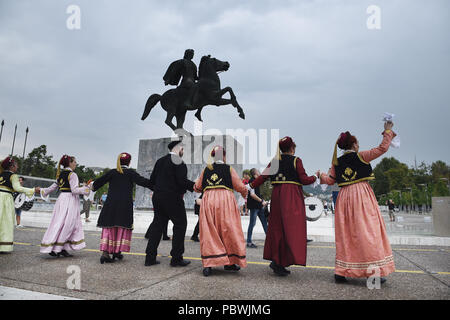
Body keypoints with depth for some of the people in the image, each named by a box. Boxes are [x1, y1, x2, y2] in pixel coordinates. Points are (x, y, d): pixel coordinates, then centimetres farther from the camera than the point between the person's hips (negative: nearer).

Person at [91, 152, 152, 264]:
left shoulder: (112, 172, 7)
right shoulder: (130, 173, -1)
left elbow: (99, 182, 9)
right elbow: (142, 181, -11)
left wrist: (93, 186, 29)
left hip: (110, 204, 3)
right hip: (125, 205, -2)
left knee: (109, 227, 7)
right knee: (123, 227, 10)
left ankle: (105, 252, -1)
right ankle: (117, 251, 12)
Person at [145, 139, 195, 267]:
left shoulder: (160, 161, 12)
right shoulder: (178, 162, -11)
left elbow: (152, 179, 14)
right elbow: (182, 181, -19)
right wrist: (196, 186, -8)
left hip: (158, 198, 8)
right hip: (173, 199, -7)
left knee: (158, 224, 13)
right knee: (180, 224, 4)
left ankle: (150, 257, 15)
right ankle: (176, 258, 6)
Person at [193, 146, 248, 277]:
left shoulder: (206, 170, 12)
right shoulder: (229, 169, 3)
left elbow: (197, 187, 17)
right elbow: (240, 187, 2)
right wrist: (245, 193, 24)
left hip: (208, 201, 3)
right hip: (225, 201, -3)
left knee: (209, 233, 7)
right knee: (229, 231, 8)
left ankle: (208, 264, 4)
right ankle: (230, 262, 18)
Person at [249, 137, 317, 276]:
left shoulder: (274, 161, 9)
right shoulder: (296, 160, -2)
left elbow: (263, 176, 5)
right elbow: (304, 179, -5)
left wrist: (251, 185, 17)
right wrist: (314, 177, 14)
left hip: (277, 195, 5)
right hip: (292, 196, -5)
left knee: (277, 227, 11)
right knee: (291, 227, -4)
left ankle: (276, 259, 16)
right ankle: (280, 263, -10)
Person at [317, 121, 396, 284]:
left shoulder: (337, 162, 10)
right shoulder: (361, 156, 0)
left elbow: (330, 180, 11)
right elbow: (382, 148, 2)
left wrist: (321, 175, 30)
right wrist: (387, 131, 15)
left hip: (344, 197, 4)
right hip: (361, 194, -4)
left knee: (345, 232, 8)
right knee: (367, 230, -1)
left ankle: (341, 272, 11)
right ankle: (373, 270, 0)